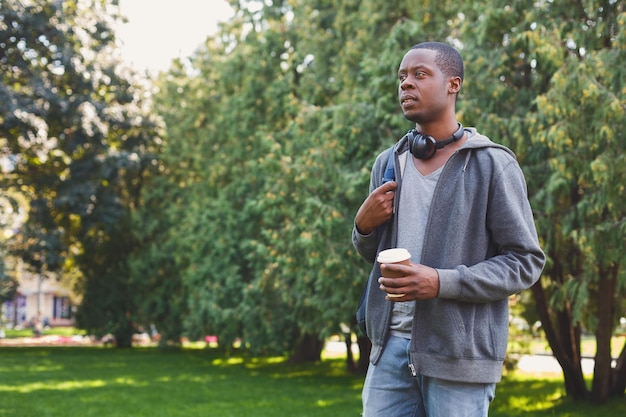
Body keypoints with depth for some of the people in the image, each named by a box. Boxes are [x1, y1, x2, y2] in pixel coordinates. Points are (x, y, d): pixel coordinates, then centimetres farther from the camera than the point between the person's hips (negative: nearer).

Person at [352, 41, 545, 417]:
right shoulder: (388, 164, 11)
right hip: (392, 345, 5)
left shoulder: (492, 164, -6)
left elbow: (526, 263, -7)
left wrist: (442, 283, -19)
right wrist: (363, 224, -1)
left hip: (460, 354, -4)